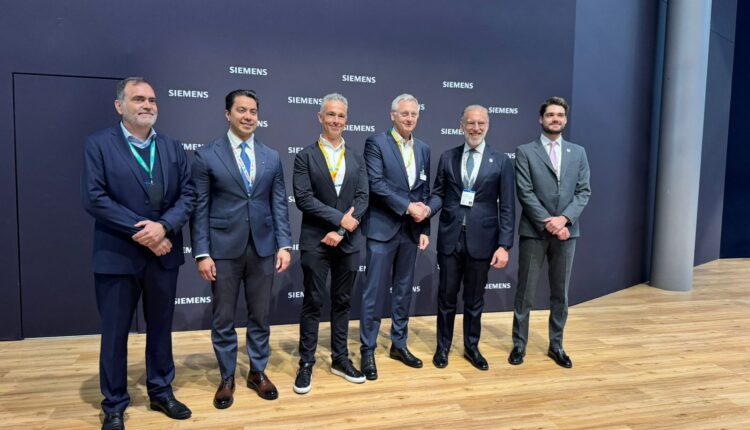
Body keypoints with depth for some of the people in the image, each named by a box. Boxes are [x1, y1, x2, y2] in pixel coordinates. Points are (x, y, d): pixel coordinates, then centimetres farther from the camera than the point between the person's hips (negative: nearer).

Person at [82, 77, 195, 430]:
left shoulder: (173, 147, 8)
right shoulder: (98, 144, -3)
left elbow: (187, 195, 2)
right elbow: (94, 199, -13)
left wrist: (164, 226, -15)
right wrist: (139, 231, -17)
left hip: (163, 253, 4)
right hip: (117, 255, -3)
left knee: (160, 328, 15)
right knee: (114, 333, 9)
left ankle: (161, 392, 32)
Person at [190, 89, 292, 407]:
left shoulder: (272, 157, 8)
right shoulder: (206, 156, -2)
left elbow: (279, 204, 7)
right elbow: (199, 208, -4)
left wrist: (284, 244, -1)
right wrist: (202, 253, -9)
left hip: (263, 248, 3)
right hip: (223, 249, -2)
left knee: (260, 315, 13)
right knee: (223, 319, 9)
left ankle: (257, 372, 30)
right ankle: (227, 378, 27)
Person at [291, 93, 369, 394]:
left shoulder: (357, 159, 10)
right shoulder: (306, 156, 0)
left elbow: (363, 198, 1)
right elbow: (303, 198, -10)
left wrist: (341, 232, -11)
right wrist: (340, 218, -16)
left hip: (349, 241, 3)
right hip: (316, 241, -3)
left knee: (343, 302, 12)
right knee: (313, 303, 4)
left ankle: (340, 359, 25)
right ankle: (306, 364, 16)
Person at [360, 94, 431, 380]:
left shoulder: (423, 149, 12)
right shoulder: (376, 143, -4)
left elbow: (425, 191, 12)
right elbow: (376, 184, -15)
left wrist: (424, 228, 7)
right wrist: (408, 206, -16)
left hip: (411, 230, 6)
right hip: (382, 228, -5)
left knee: (404, 290, 13)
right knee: (375, 291, -1)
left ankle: (399, 345, 27)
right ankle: (368, 351, 11)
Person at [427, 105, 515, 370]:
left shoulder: (501, 161, 0)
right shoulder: (448, 157, 5)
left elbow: (507, 207, -2)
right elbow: (439, 194, 7)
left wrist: (504, 245, -8)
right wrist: (427, 209, -16)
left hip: (481, 239, -1)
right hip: (450, 237, 1)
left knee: (474, 298, 12)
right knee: (446, 295, 10)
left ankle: (472, 347, 31)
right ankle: (443, 347, 27)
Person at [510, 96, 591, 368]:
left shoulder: (578, 152, 11)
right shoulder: (525, 152, 0)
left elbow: (584, 191, 3)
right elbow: (525, 193, -8)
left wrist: (564, 218, -12)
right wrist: (548, 223, -15)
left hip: (566, 230, 3)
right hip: (534, 231, -3)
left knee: (560, 293, 11)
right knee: (525, 292, 4)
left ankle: (556, 345, 24)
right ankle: (519, 344, 16)